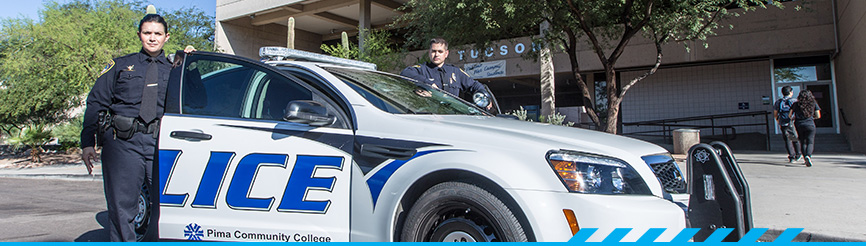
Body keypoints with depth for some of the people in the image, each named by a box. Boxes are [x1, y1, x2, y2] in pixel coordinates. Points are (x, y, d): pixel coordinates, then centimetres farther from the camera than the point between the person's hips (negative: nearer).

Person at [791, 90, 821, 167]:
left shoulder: (796, 104, 4)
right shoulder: (813, 103, 4)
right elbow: (818, 116, 3)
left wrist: (794, 118, 23)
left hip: (799, 125, 1)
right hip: (810, 125, -1)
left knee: (803, 143, 11)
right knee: (810, 142, -5)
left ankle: (805, 158, 6)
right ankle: (808, 156, -30)